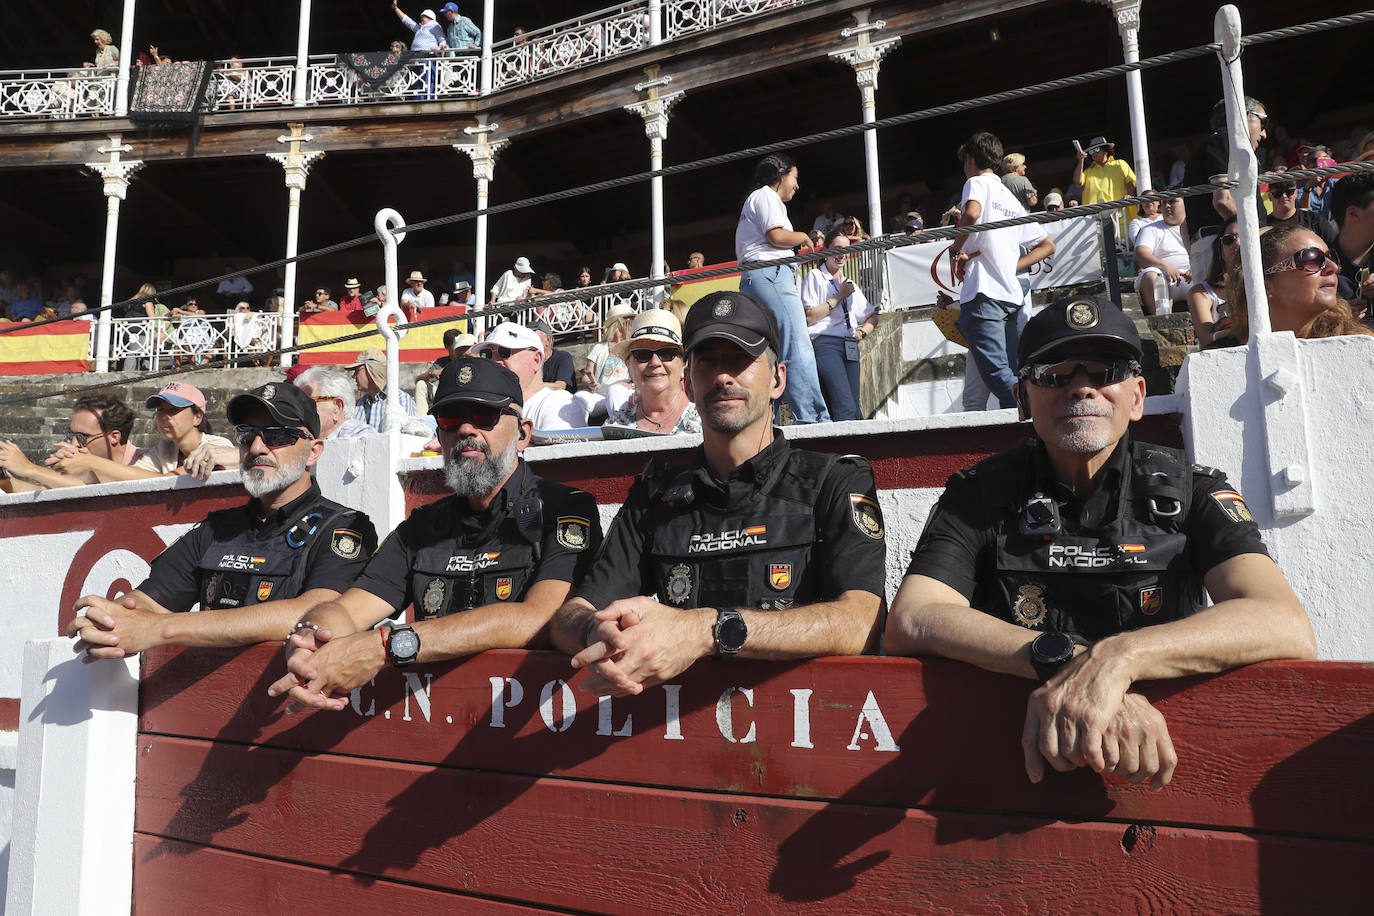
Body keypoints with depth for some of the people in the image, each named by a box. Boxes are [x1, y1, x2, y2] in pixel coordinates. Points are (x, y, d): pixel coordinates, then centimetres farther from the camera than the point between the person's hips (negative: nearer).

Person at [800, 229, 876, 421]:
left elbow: (872, 316, 32)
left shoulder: (850, 284, 29)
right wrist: (839, 297, 0)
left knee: (854, 408, -6)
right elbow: (808, 317, -4)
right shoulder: (815, 277, 9)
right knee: (845, 409, -22)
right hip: (825, 343, -6)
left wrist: (862, 331, 10)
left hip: (850, 346, 6)